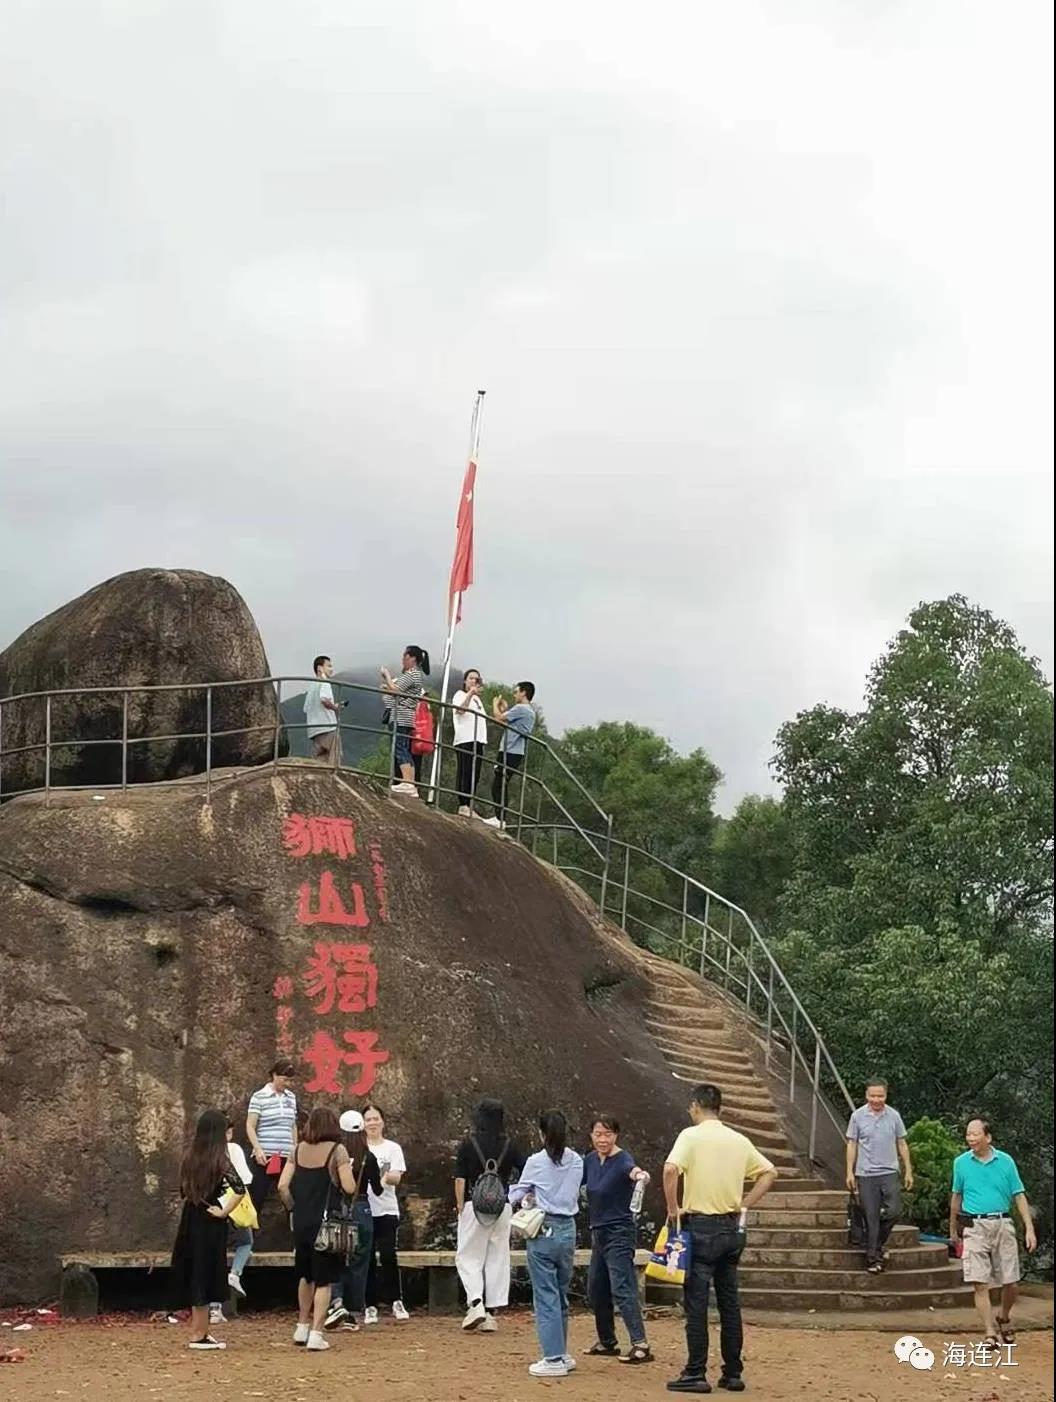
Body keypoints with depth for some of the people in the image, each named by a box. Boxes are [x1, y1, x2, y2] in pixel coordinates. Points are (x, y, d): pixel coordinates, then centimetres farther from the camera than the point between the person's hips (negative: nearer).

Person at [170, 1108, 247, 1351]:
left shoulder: (189, 1157, 4)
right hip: (210, 1224, -6)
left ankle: (200, 1330, 23)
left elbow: (184, 1191, 11)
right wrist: (224, 1211, -15)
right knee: (206, 1277, 2)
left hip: (190, 1222, 6)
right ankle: (199, 1335, 6)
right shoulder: (219, 1159, -14)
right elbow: (239, 1188, -26)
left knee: (194, 1277, 14)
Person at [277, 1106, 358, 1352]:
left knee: (305, 1276, 22)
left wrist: (294, 1207, 14)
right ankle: (316, 1334, -2)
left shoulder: (298, 1150, 5)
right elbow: (349, 1188, -13)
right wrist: (348, 1169, 6)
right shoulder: (337, 1150, -8)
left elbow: (282, 1186, 0)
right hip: (327, 1222, -5)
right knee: (324, 1280, 2)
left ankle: (302, 1327, 30)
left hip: (301, 1222, 5)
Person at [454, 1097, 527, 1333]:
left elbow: (460, 1178, -6)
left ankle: (475, 1303, -14)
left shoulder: (469, 1143, -5)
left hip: (474, 1205, -3)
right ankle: (492, 1312, 9)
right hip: (503, 1206, 3)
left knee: (468, 1256, 4)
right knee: (498, 1257, 9)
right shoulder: (509, 1145, 3)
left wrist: (459, 1205, 1)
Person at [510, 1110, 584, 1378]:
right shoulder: (576, 1162, 3)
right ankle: (561, 1353, 25)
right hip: (568, 1229, 5)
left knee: (546, 1296, -1)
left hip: (543, 1231, -5)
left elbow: (515, 1196, 0)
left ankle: (554, 1359, -2)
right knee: (561, 1294, 17)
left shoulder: (536, 1162, -9)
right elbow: (574, 1192, 11)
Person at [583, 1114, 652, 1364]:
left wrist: (638, 1174, -63)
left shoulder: (622, 1159, -17)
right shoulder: (591, 1160, 5)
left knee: (622, 1290, -14)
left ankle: (641, 1345, -16)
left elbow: (630, 1168, -40)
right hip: (599, 1232, 8)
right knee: (596, 1290, 14)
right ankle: (607, 1342, 28)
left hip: (619, 1233, -8)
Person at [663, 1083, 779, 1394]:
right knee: (729, 1303, 11)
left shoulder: (691, 1136, -9)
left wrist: (672, 1209, -12)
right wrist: (744, 1205, 11)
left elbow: (670, 1170, -24)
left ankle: (695, 1374, 0)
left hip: (701, 1227, -5)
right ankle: (733, 1373, 14)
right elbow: (769, 1172, 11)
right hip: (732, 1228, 5)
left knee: (696, 1303, -1)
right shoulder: (739, 1140, 8)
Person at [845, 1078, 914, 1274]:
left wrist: (908, 1171, 7)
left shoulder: (894, 1116, 3)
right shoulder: (858, 1116, -1)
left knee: (894, 1210, -9)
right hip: (866, 1174, -1)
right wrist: (850, 1172, -1)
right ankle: (872, 1258, 8)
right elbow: (852, 1145, 4)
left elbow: (902, 1144, 10)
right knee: (871, 1217, 0)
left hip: (889, 1172, 1)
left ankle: (879, 1242, 17)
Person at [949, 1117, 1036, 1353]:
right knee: (980, 1283, -8)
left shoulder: (1005, 1161, 1)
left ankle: (1004, 1319, 32)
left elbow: (1019, 1196, 4)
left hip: (1003, 1225, 0)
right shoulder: (961, 1163, 4)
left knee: (1010, 1282, 4)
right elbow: (956, 1196, 16)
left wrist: (1029, 1228, -3)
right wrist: (953, 1228, 22)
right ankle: (990, 1334, -4)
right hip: (975, 1226, 0)